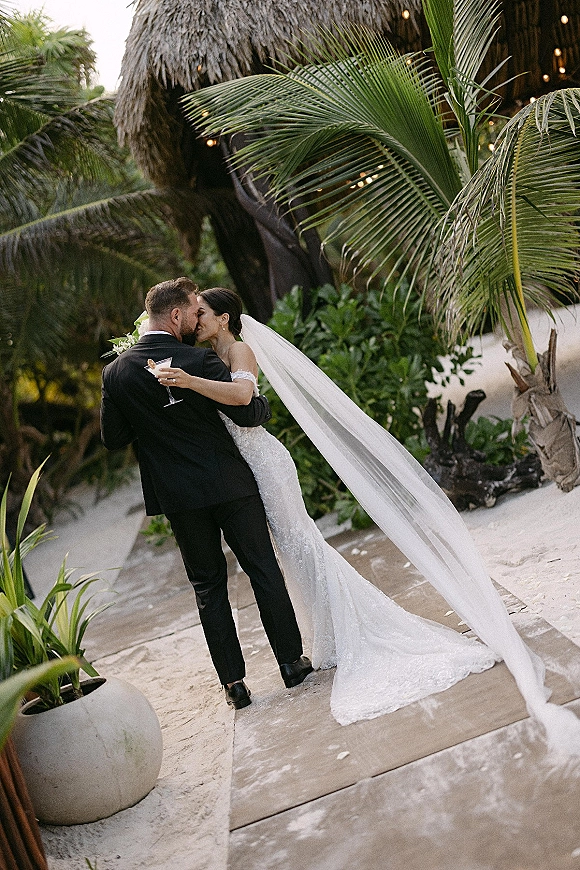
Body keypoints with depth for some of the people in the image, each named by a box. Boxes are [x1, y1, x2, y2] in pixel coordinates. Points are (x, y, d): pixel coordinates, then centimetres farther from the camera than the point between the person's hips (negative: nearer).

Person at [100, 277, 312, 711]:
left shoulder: (116, 372, -3)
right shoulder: (200, 360, -14)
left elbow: (113, 437, 2)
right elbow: (246, 413, -13)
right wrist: (264, 403, 8)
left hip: (180, 496, 3)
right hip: (230, 484, -3)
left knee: (209, 586, 13)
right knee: (264, 570, 11)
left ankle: (234, 682, 14)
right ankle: (292, 660, 19)